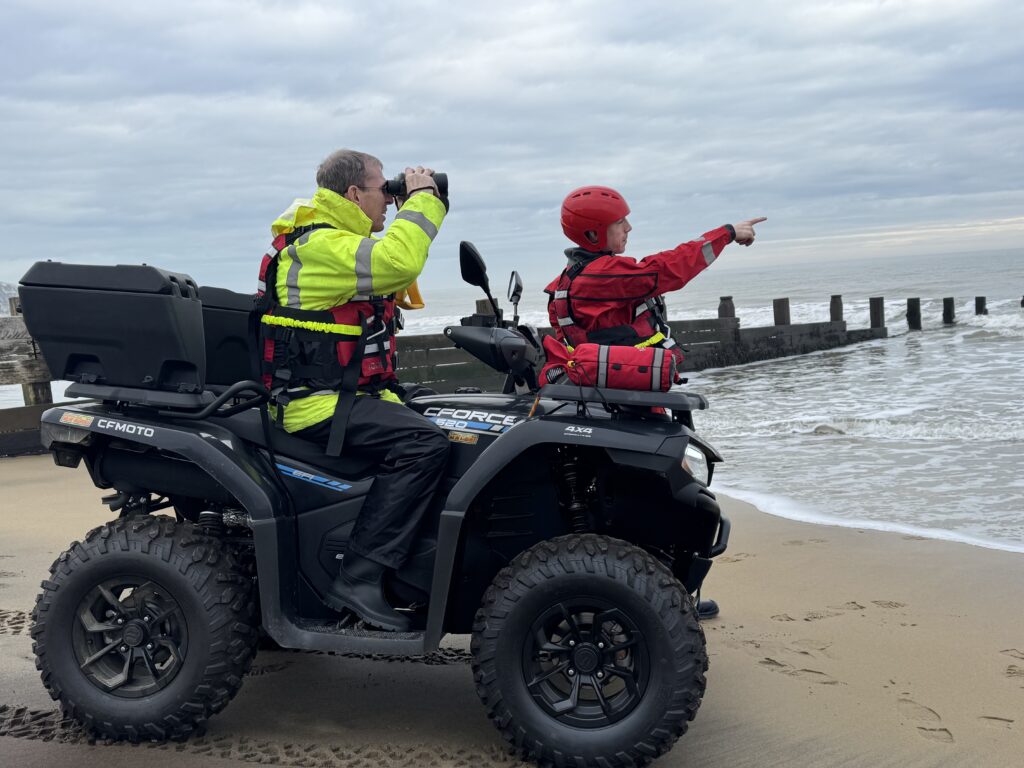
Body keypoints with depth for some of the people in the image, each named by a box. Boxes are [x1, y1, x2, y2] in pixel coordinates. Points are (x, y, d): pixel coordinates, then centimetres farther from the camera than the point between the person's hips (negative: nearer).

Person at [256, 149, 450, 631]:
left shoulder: (336, 239, 19)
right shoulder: (318, 245, -16)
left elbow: (393, 266, 30)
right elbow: (397, 261, -31)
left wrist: (416, 208, 19)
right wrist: (422, 198, -16)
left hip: (348, 393, 11)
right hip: (319, 404, -11)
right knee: (424, 443, -28)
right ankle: (358, 581, -25)